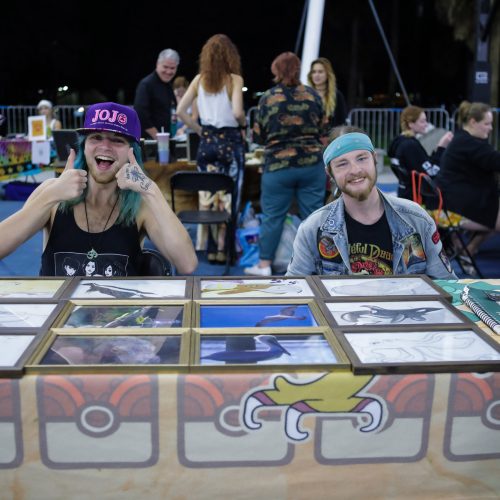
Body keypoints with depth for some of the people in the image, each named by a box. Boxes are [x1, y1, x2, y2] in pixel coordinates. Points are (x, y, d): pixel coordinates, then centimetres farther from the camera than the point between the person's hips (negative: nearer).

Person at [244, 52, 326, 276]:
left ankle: (264, 264, 14)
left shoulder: (268, 97, -3)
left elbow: (258, 135, 2)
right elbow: (322, 127, 11)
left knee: (273, 216, 6)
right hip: (312, 163, 2)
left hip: (278, 165, -2)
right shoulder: (312, 94, 3)